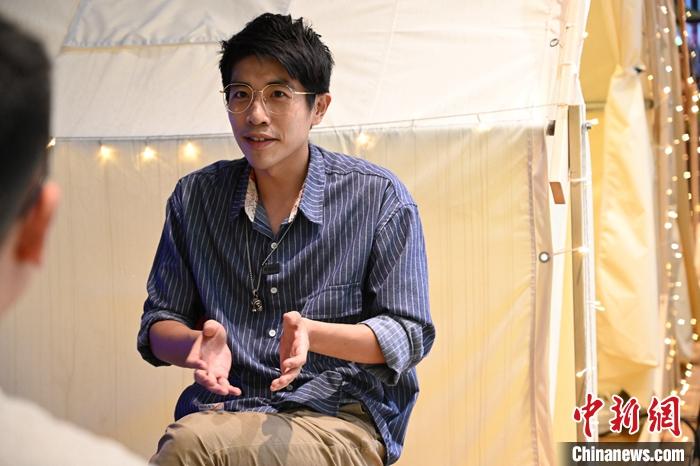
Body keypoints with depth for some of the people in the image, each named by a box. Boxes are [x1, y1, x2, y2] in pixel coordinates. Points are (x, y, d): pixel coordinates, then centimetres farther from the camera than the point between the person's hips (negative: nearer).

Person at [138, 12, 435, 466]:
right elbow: (158, 326, 14)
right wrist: (199, 342, -11)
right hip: (222, 410, 3)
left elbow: (409, 335, 1)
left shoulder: (379, 198, 3)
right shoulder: (195, 198, 13)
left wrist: (310, 334, -17)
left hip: (342, 420, -3)